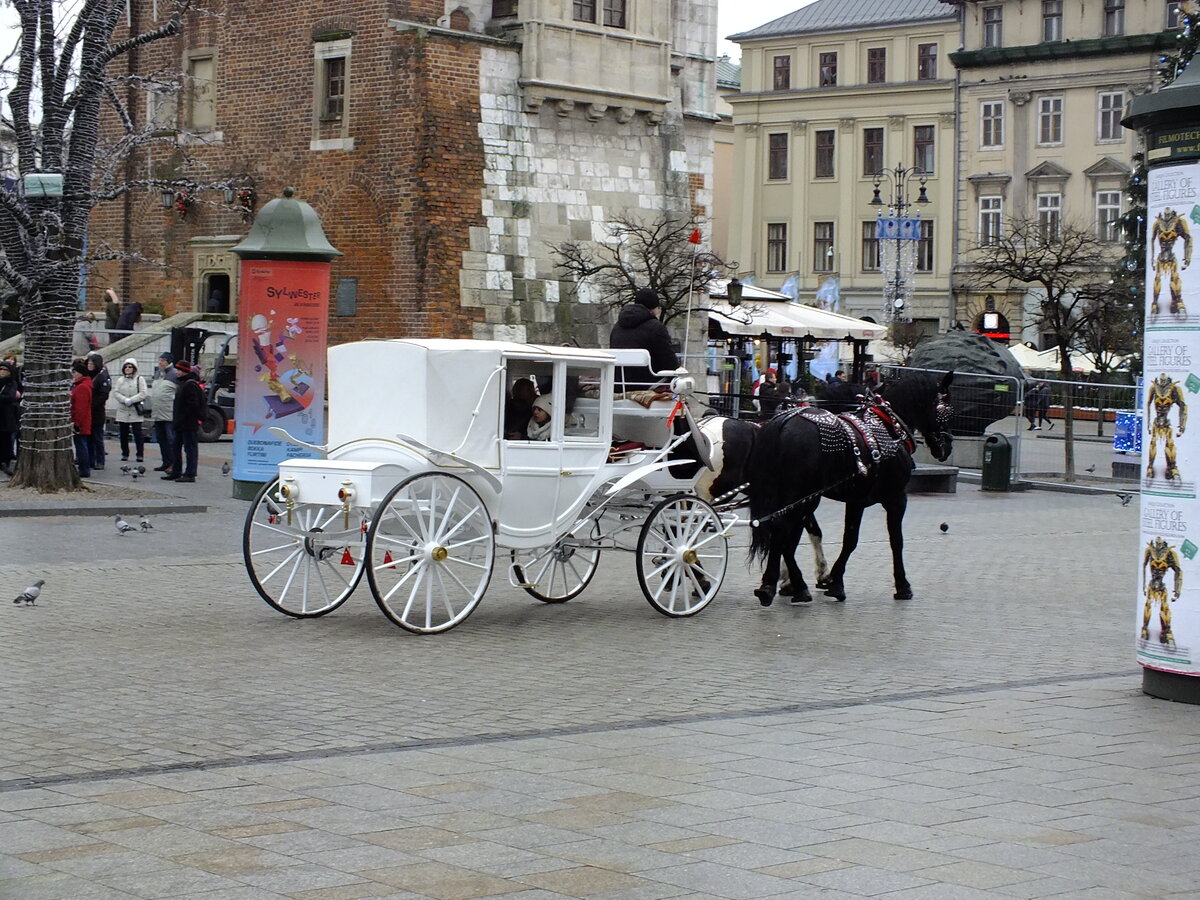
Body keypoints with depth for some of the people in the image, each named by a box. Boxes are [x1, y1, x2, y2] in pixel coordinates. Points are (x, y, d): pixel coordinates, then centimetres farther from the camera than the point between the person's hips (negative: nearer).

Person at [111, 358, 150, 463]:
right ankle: (125, 454, 15)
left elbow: (144, 393, -8)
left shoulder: (140, 379, 2)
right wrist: (125, 400, -14)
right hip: (122, 411, 4)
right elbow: (115, 393, 2)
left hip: (136, 412, -4)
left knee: (137, 433, -6)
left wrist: (131, 400, -14)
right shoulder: (120, 380, 12)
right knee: (123, 434, 6)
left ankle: (140, 454, -1)